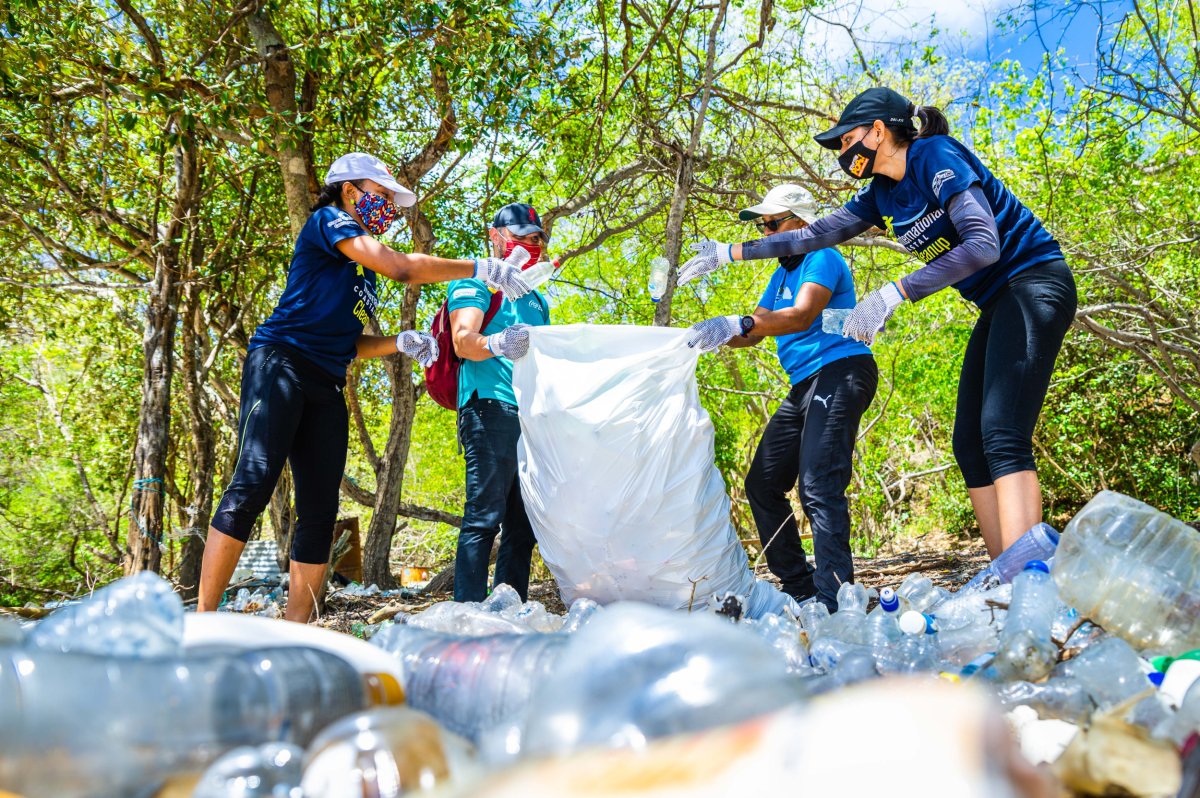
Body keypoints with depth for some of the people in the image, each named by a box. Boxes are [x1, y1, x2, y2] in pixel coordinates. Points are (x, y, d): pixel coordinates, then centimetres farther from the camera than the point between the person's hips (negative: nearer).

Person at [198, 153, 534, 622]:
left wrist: (401, 343, 6)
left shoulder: (365, 266, 25)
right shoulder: (328, 221, 2)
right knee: (252, 485, -20)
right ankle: (203, 618, -20)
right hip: (280, 366, -9)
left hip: (327, 388, 9)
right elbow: (400, 268, -13)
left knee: (320, 512, 0)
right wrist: (481, 268, -8)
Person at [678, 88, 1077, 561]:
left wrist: (892, 295, -28)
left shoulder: (936, 157, -14)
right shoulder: (882, 194, 11)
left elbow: (983, 245, -24)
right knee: (969, 444, 1)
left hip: (1032, 287, -9)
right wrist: (730, 253, 18)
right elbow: (816, 234, 19)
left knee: (1002, 436, -22)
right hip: (998, 306, 9)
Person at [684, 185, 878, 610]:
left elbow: (802, 316, -24)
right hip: (806, 384, 10)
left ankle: (833, 598, -23)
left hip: (840, 372, -10)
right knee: (763, 484, 7)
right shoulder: (782, 274, 22)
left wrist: (736, 324, -36)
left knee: (818, 489, -21)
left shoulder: (822, 259, -7)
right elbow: (755, 331, 15)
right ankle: (799, 587, 12)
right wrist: (711, 336, -5)